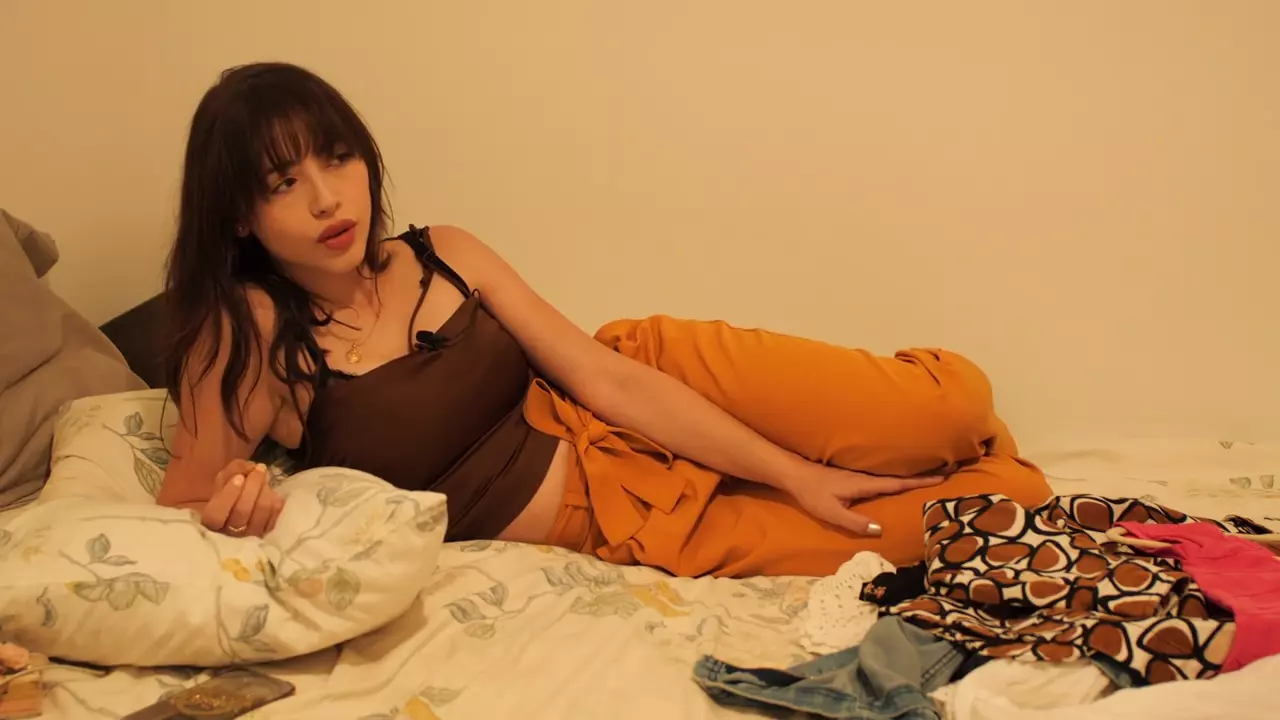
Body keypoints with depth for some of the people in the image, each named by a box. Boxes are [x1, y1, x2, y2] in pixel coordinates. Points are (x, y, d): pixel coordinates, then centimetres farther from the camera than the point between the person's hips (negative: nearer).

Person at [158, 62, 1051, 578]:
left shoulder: (443, 255, -3)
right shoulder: (250, 330, -14)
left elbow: (603, 374, -6)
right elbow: (180, 503, -9)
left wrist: (794, 473, -10)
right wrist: (234, 506, -36)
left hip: (645, 396, 4)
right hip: (614, 515, -3)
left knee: (948, 403, -12)